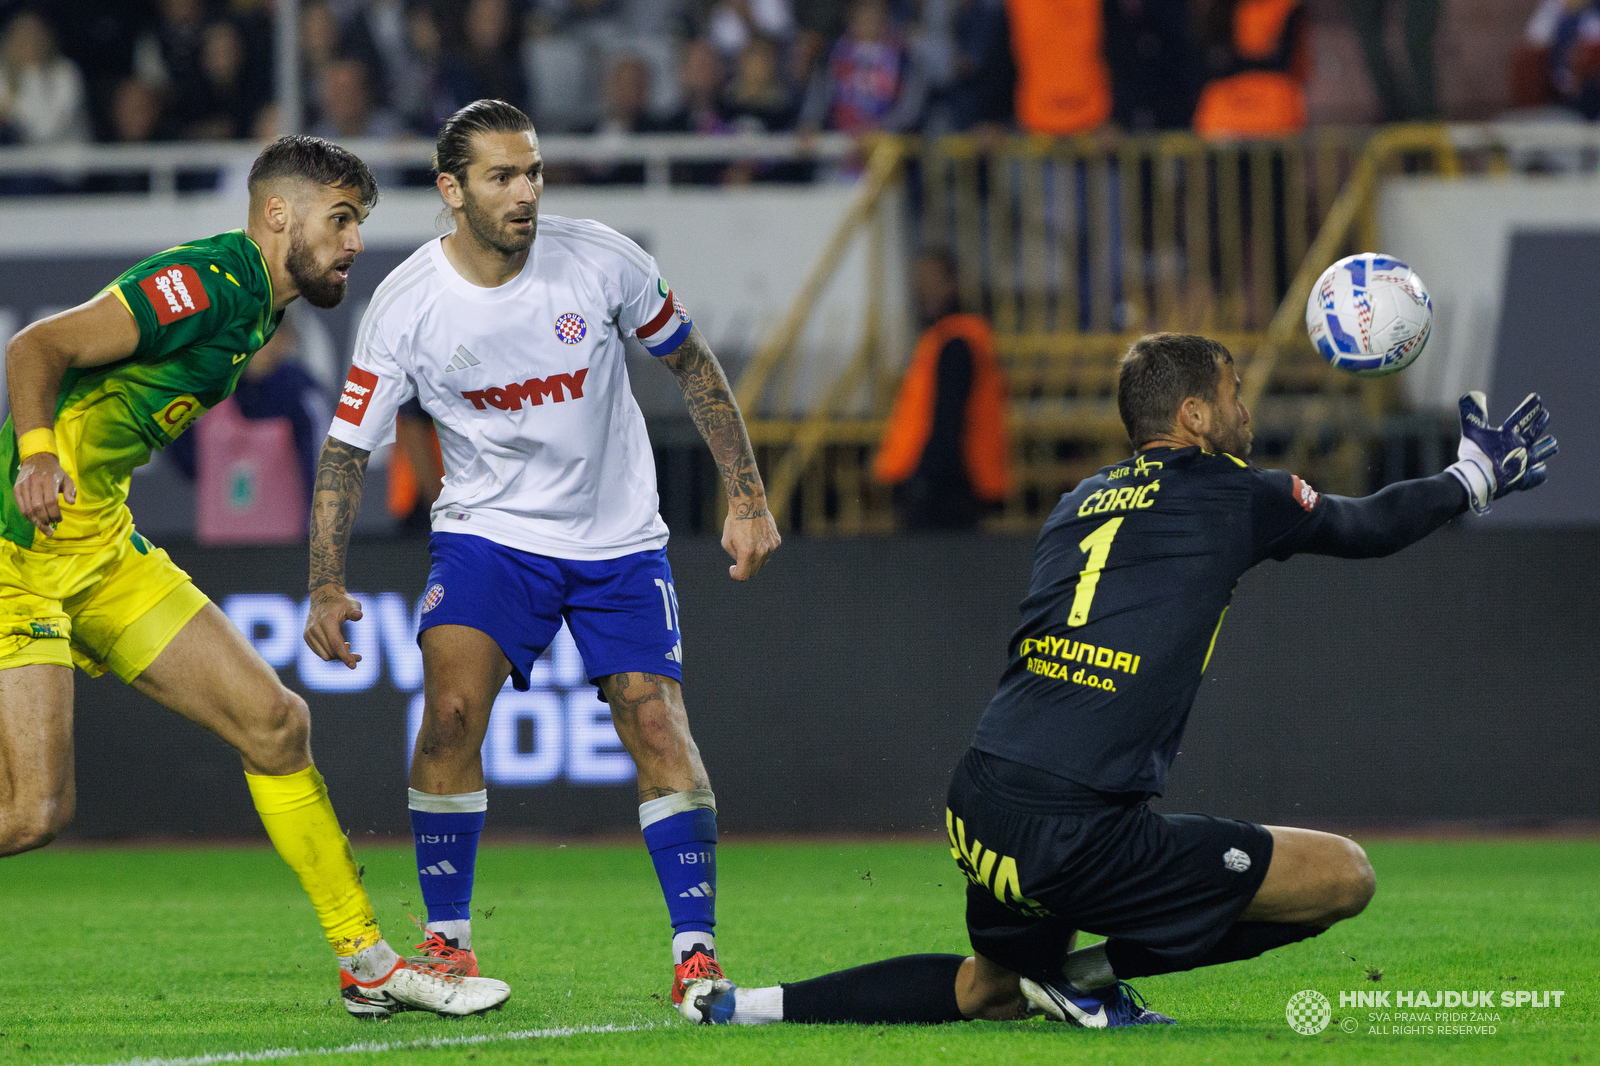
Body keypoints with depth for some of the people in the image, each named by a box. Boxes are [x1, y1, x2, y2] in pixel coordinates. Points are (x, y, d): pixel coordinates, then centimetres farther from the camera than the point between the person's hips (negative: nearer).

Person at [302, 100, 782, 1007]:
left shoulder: (602, 261, -12)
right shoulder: (407, 305, -13)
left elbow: (691, 363, 2)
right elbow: (348, 447, -6)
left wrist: (748, 497, -1)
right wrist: (327, 585, -16)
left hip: (619, 538, 0)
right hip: (488, 529, 0)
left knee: (658, 727, -11)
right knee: (452, 710, -19)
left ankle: (698, 951, -3)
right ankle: (448, 943, -6)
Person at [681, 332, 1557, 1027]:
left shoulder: (1082, 502, 19)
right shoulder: (1230, 495, 3)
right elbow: (1363, 528, 20)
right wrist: (1476, 478, 36)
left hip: (979, 806, 8)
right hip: (1077, 834, -8)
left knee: (991, 988, 33)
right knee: (1344, 878, -1)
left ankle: (742, 1006, 18)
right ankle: (1091, 973, 1)